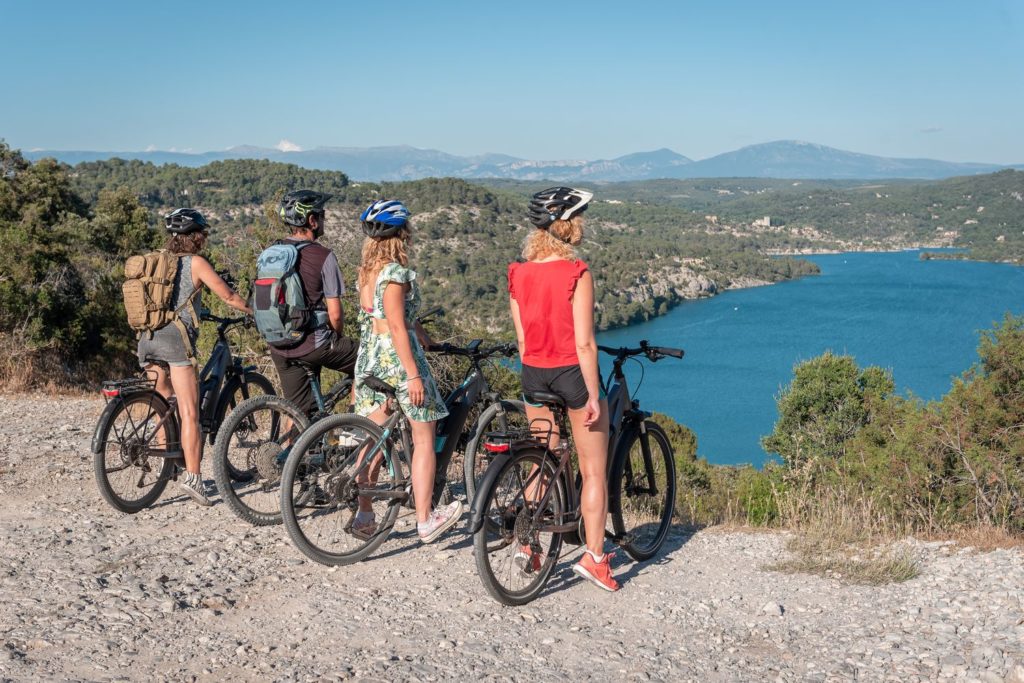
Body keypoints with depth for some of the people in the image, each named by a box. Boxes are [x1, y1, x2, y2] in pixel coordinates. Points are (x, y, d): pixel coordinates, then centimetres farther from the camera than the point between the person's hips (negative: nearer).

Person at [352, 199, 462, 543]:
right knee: (424, 439, 2)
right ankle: (425, 521, 5)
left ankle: (364, 516, 17)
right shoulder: (395, 273, -16)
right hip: (397, 355, -8)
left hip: (370, 356, 8)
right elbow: (397, 327, -20)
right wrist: (413, 375, -20)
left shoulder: (367, 270, 10)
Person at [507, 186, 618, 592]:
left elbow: (522, 338, 6)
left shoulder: (518, 274, 1)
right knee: (594, 472, 8)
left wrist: (533, 378, 16)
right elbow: (584, 343, -18)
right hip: (573, 373, -5)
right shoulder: (577, 274, -16)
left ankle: (528, 544, 16)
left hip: (533, 375, 5)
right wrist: (593, 395, -13)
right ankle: (594, 556, 8)